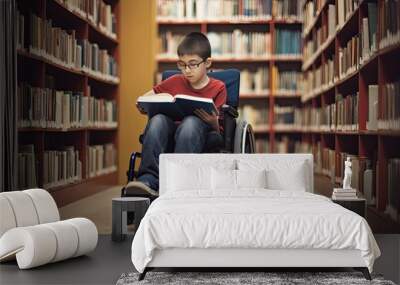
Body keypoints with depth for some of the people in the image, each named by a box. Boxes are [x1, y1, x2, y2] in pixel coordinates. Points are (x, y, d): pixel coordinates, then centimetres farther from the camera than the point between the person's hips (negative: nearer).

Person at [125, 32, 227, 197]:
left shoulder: (218, 88, 7)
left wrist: (213, 121, -22)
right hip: (168, 138, 3)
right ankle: (149, 181, -43)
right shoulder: (175, 82, 15)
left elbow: (218, 129, 1)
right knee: (158, 120, -29)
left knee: (191, 122, -35)